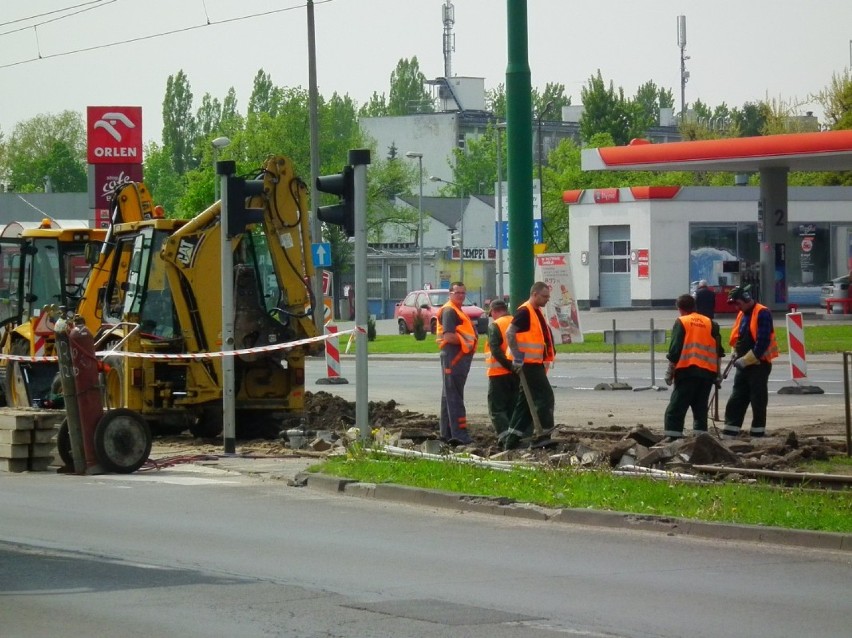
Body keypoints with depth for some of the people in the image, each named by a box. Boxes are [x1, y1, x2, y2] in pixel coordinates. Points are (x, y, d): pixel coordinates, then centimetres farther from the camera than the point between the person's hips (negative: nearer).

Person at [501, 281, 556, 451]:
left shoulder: (536, 312, 17)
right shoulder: (525, 312, -14)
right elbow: (510, 333, -22)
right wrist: (517, 357, -25)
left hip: (535, 364, 10)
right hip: (528, 363, -10)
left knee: (526, 400, 11)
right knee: (546, 396, -10)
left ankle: (512, 436, 13)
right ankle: (544, 434, -8)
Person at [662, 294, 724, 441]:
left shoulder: (681, 322, 0)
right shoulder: (710, 323, 14)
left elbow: (675, 350, -5)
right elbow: (718, 350, 12)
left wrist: (670, 372, 1)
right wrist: (718, 373, 18)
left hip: (687, 371, -4)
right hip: (708, 372, 5)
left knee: (676, 407, -4)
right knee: (701, 408, 12)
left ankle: (672, 437, -13)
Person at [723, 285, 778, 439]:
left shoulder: (762, 314, -13)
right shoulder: (742, 315, 14)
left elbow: (763, 342, -20)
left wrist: (745, 360, -18)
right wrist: (735, 355, 3)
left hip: (759, 365, -8)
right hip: (743, 365, 8)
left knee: (758, 402, -1)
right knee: (734, 402, 5)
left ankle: (757, 435, 5)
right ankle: (728, 436, 5)